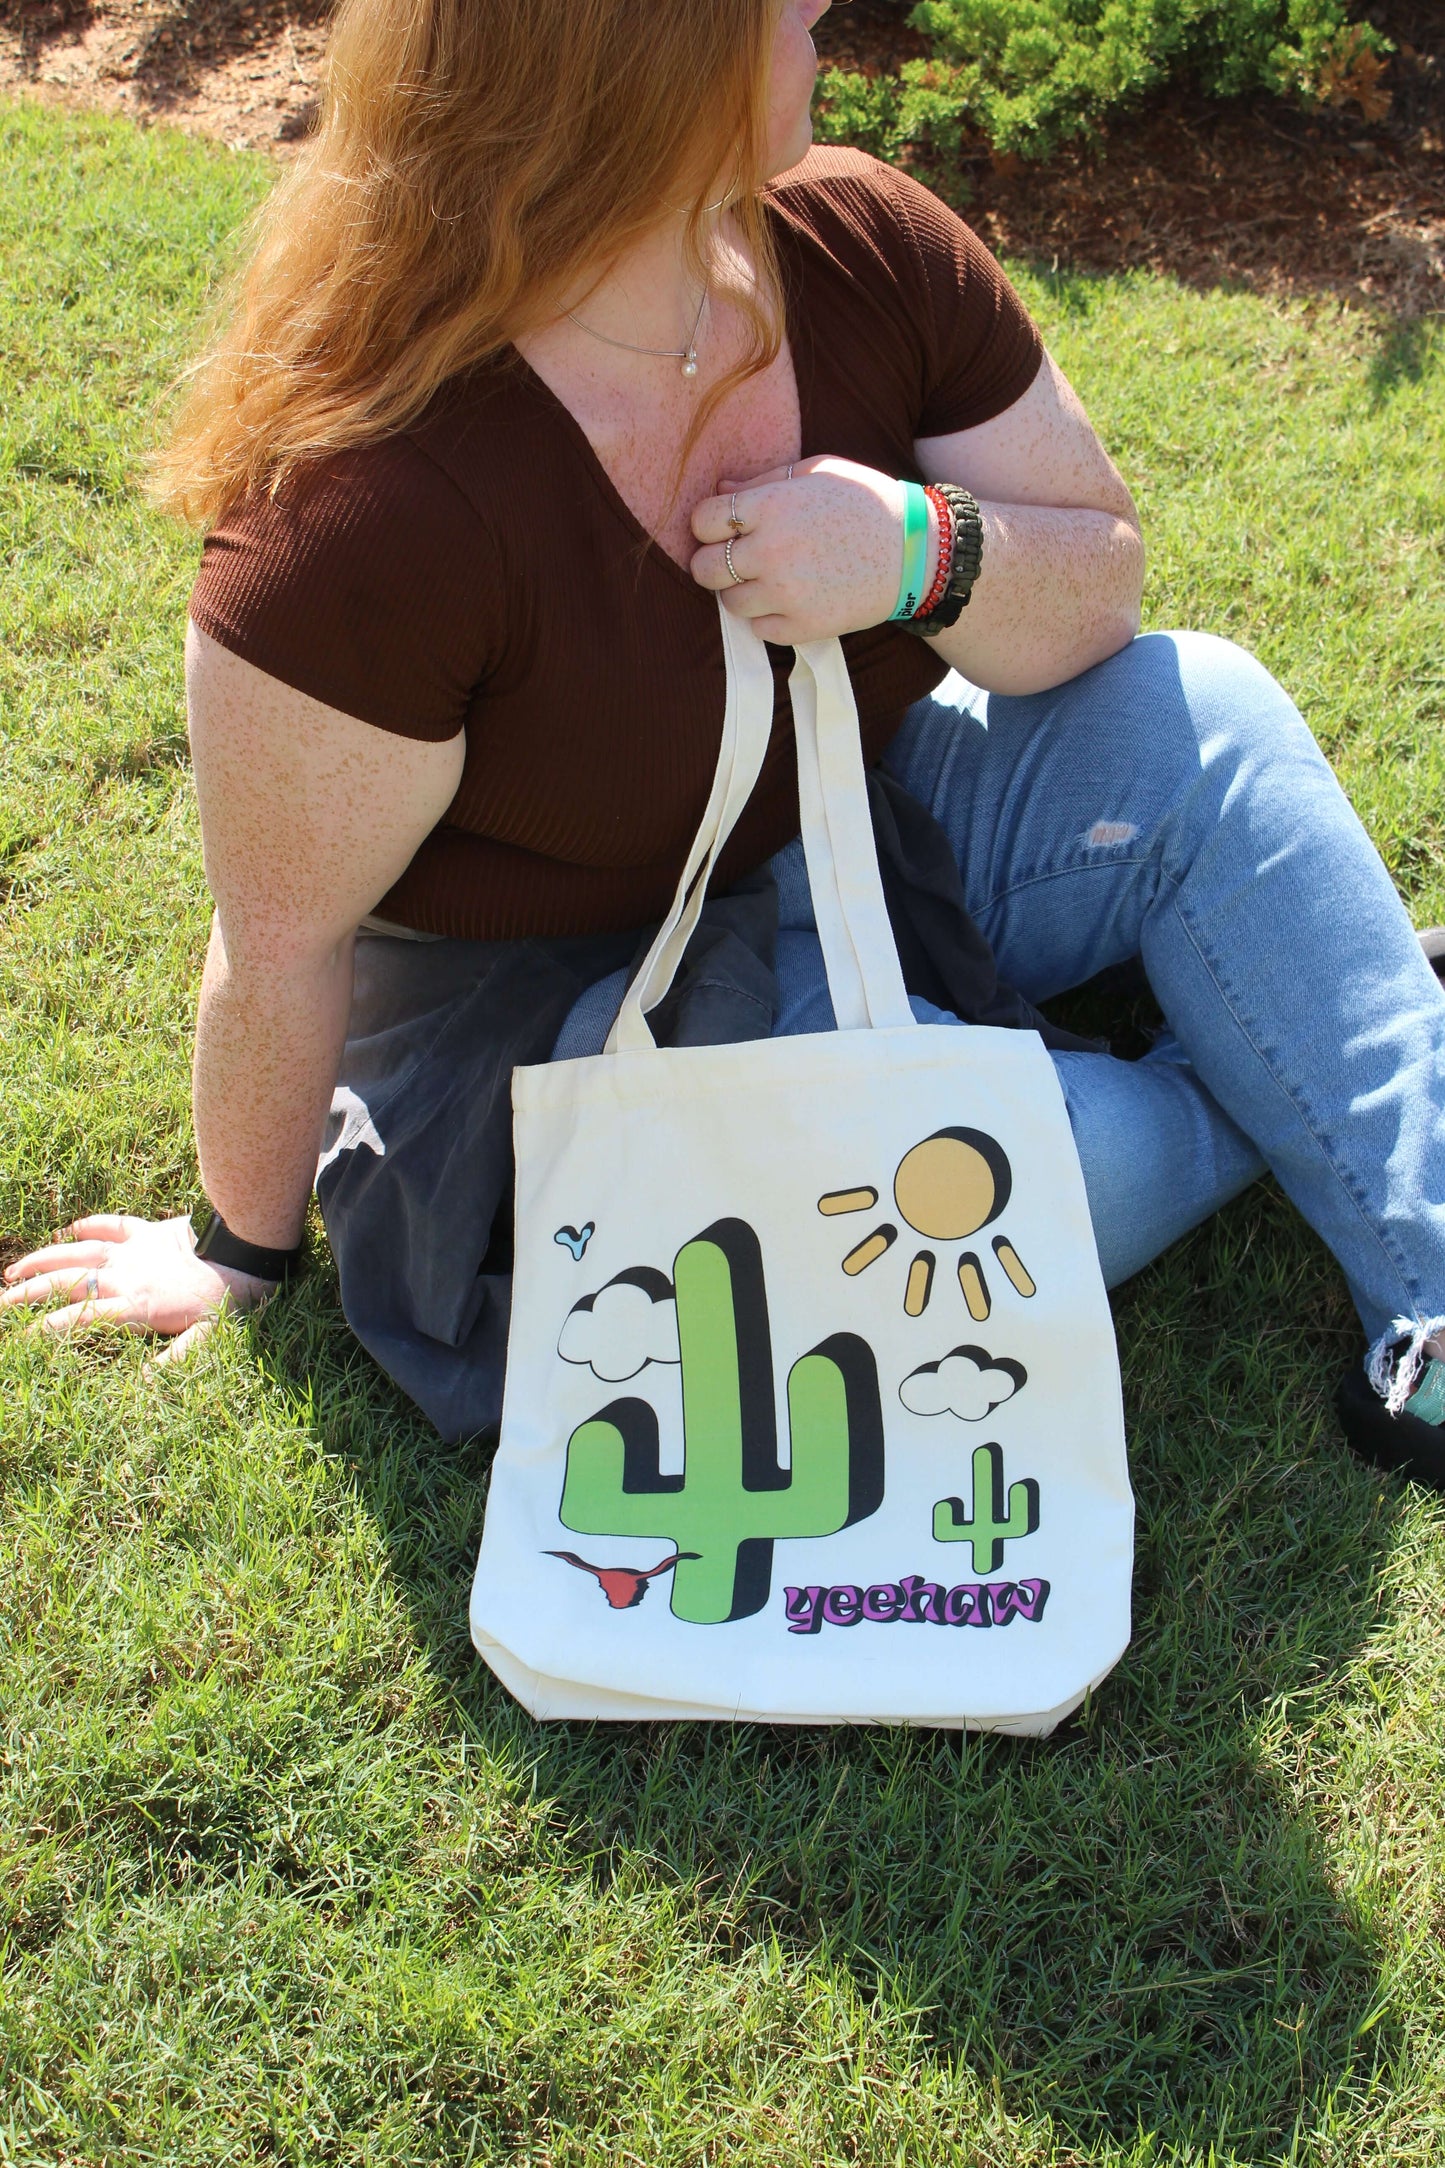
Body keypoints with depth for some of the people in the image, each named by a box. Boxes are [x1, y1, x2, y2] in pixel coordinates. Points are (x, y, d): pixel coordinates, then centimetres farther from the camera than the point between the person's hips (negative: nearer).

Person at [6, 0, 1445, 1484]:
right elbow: (283, 945, -20)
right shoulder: (360, 507, -32)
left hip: (845, 828, 6)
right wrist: (245, 1246, -5)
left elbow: (1101, 573, -3)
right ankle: (1278, 1113, 2)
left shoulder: (865, 245, -13)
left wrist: (925, 553, -27)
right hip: (558, 990, -6)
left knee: (1196, 719, -16)